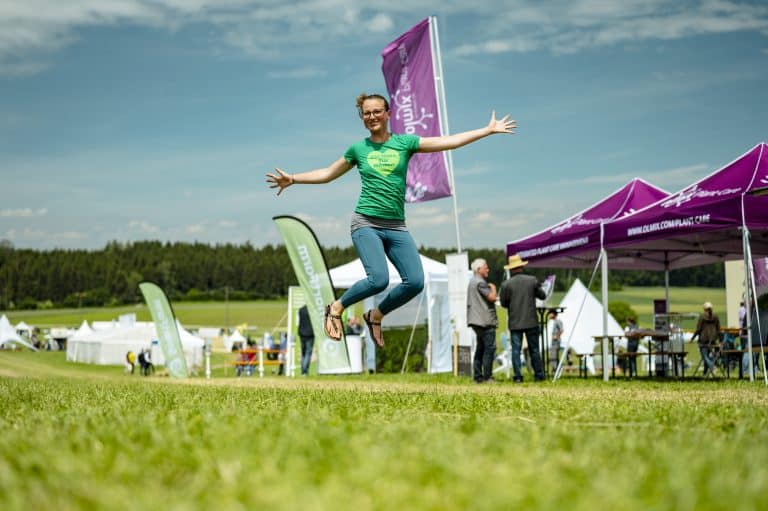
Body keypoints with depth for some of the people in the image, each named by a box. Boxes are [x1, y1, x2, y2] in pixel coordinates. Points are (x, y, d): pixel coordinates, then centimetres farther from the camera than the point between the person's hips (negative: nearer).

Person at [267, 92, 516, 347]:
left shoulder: (404, 142, 7)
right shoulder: (358, 149, 7)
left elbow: (448, 142, 5)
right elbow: (327, 173, 19)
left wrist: (488, 130, 2)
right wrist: (293, 179, 11)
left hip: (396, 226, 3)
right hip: (366, 223, -3)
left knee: (415, 282, -11)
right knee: (379, 279, -23)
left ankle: (376, 315, 14)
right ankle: (336, 308, 3)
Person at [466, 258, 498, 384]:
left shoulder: (472, 282, 19)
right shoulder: (480, 282, -13)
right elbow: (492, 297, -19)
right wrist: (493, 288, -1)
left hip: (477, 321, 10)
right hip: (485, 321, -10)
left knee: (480, 348, 12)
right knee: (490, 347, -9)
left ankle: (477, 376, 12)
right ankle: (487, 377, -11)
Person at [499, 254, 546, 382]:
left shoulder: (506, 284, -6)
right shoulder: (532, 280, -2)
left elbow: (503, 303, 1)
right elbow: (542, 295, 9)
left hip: (515, 322, -1)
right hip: (531, 321, 1)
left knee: (516, 350, 2)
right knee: (534, 349, 10)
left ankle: (518, 376, -2)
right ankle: (539, 375, 12)